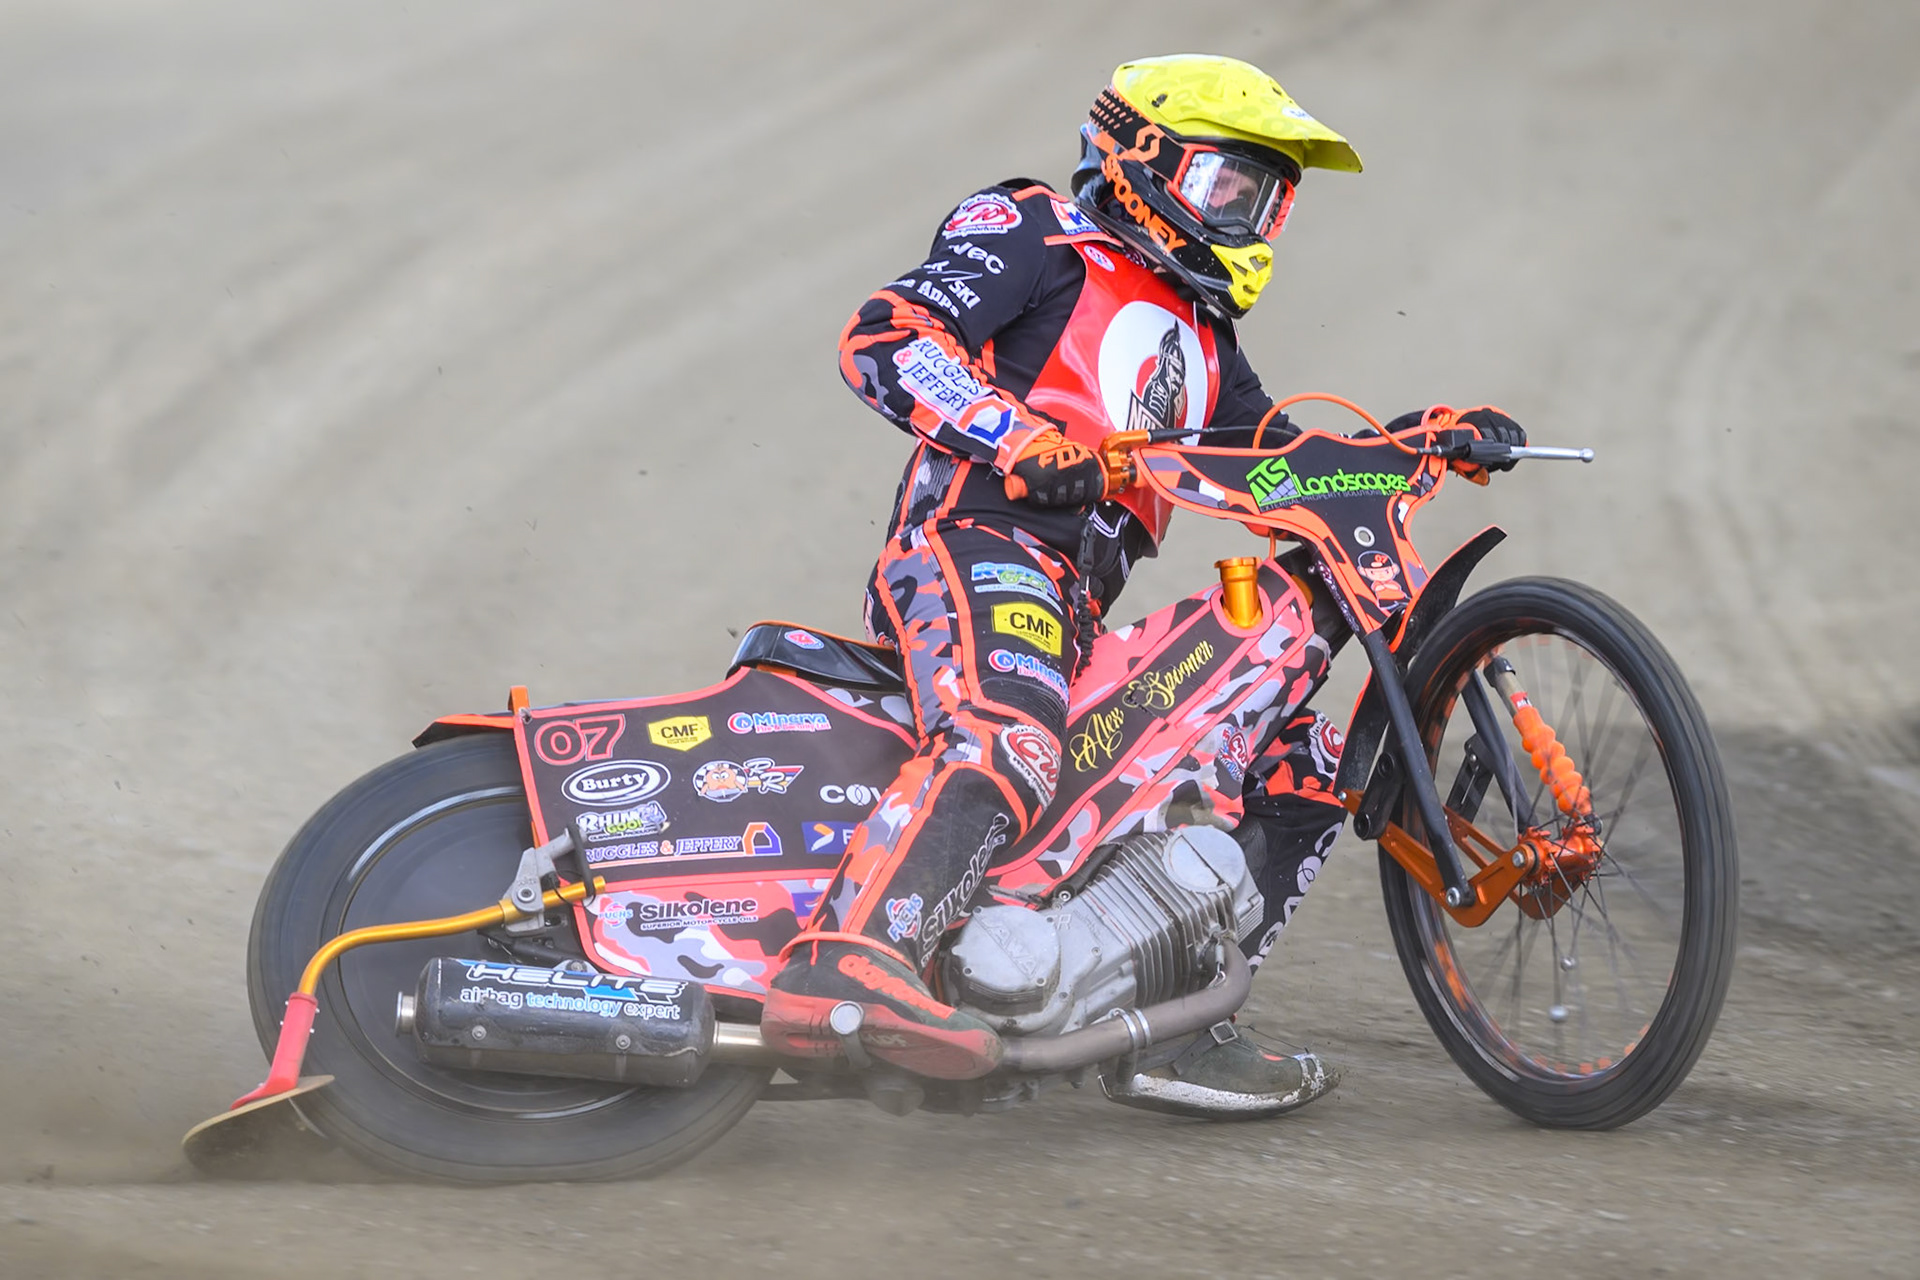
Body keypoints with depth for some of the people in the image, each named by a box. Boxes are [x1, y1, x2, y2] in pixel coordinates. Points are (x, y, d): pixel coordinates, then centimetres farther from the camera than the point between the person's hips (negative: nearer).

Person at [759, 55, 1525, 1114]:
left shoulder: (1196, 332, 32)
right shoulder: (1034, 234, 7)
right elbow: (882, 340, -7)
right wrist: (1024, 442, -22)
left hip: (1081, 613, 9)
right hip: (980, 541, -9)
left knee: (1302, 765, 7)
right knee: (1009, 746, -39)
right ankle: (845, 966, -56)